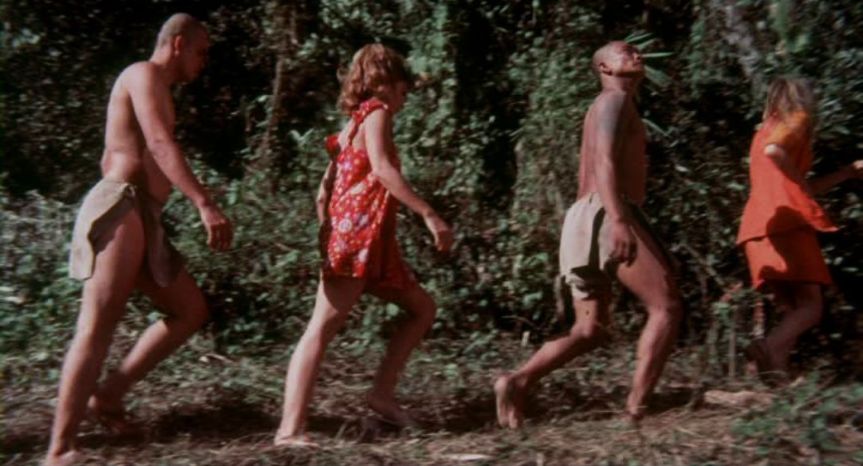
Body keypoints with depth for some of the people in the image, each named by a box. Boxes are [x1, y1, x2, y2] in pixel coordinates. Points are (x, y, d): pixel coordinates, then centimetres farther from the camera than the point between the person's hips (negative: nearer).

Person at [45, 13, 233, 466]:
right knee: (97, 328, -14)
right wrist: (205, 203, -32)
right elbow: (161, 145, -22)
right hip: (120, 209, -10)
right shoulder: (144, 75, -4)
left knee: (191, 310, 12)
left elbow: (112, 158, 30)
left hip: (142, 217, 10)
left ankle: (108, 395, 11)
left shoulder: (151, 87, 26)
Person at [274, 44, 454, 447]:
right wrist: (429, 214, -23)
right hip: (359, 235, -8)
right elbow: (382, 168, -19)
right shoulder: (376, 111, -1)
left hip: (371, 242, 8)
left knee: (422, 308, 11)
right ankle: (290, 429, -14)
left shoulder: (351, 126, 23)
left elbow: (324, 192, 19)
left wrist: (327, 239, 20)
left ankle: (382, 392, 6)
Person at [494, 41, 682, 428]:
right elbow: (604, 162, -15)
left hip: (583, 219, 9)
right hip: (607, 215, -9)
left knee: (590, 331, 5)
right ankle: (637, 407, -13)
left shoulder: (607, 107, 31)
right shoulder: (614, 99, 1)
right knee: (666, 306, -7)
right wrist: (619, 220, -28)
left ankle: (517, 381, -12)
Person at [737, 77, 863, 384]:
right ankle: (769, 347, -34)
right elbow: (773, 150, -21)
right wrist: (800, 179, -9)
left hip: (759, 226, 8)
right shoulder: (797, 120, 4)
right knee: (810, 307, -9)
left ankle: (776, 369, -11)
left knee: (790, 310, 8)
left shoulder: (765, 129, 28)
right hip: (787, 223, -8)